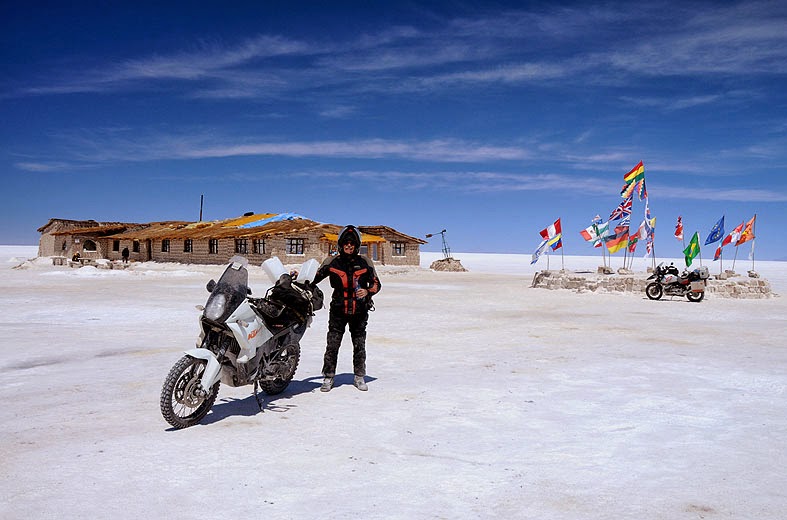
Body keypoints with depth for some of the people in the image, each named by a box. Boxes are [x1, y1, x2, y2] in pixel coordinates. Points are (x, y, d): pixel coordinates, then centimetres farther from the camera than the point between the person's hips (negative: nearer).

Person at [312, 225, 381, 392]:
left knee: (359, 346, 11)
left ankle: (359, 377, 25)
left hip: (359, 311, 1)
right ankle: (328, 377, 12)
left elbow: (376, 283, 7)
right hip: (338, 310, -1)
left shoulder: (364, 262, 1)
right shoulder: (332, 262, 0)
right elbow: (315, 278, 8)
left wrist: (367, 292, -13)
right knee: (332, 345, -1)